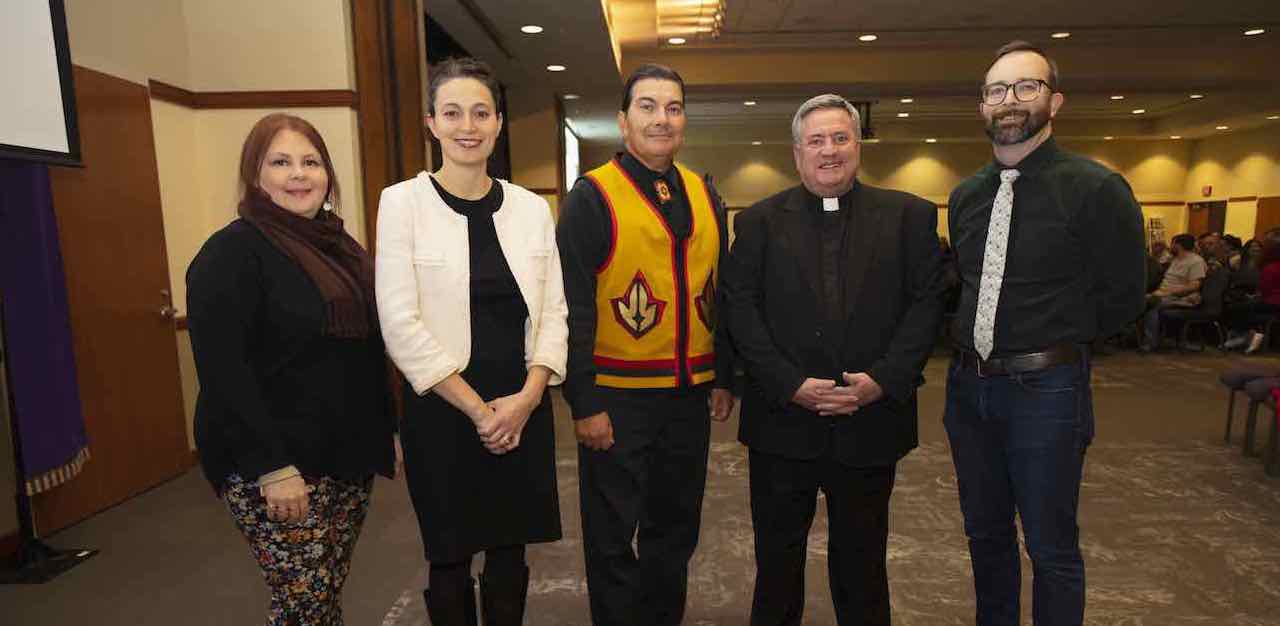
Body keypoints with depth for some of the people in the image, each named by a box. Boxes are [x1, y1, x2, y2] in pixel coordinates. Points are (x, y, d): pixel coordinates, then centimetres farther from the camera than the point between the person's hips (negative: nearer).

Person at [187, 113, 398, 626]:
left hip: (349, 457, 7)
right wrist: (272, 467, -21)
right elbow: (223, 373, -18)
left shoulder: (342, 248, 13)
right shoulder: (231, 253, -11)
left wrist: (388, 429, 15)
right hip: (275, 468, -7)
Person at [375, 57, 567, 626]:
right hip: (442, 410, -2)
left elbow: (553, 311, 4)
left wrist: (528, 396, -9)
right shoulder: (403, 202, -5)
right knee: (450, 560, 12)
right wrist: (476, 408, -12)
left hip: (522, 409, 3)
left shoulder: (532, 207, 4)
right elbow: (400, 324, -10)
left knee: (510, 554, 15)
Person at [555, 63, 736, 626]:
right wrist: (584, 402, -14)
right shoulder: (591, 197, -8)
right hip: (617, 398, -5)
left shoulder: (704, 197, 8)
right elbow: (572, 307, -12)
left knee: (675, 530, 20)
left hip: (690, 395, 6)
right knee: (612, 537, 10)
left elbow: (720, 295, 13)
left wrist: (724, 378, 10)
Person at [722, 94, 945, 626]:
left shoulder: (909, 216, 4)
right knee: (777, 559, 14)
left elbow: (927, 302, 0)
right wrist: (790, 384, -13)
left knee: (862, 558, 17)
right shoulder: (759, 221, 2)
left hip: (871, 420, 1)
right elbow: (740, 308, -5)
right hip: (782, 422, 0)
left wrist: (884, 379, -12)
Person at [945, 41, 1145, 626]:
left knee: (1051, 549, 9)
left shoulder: (1097, 189, -11)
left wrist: (1052, 345, 0)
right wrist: (971, 337, 6)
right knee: (986, 535, 19)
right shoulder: (965, 196, 7)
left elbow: (1121, 299, -7)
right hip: (969, 384, 6)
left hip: (1045, 387, -5)